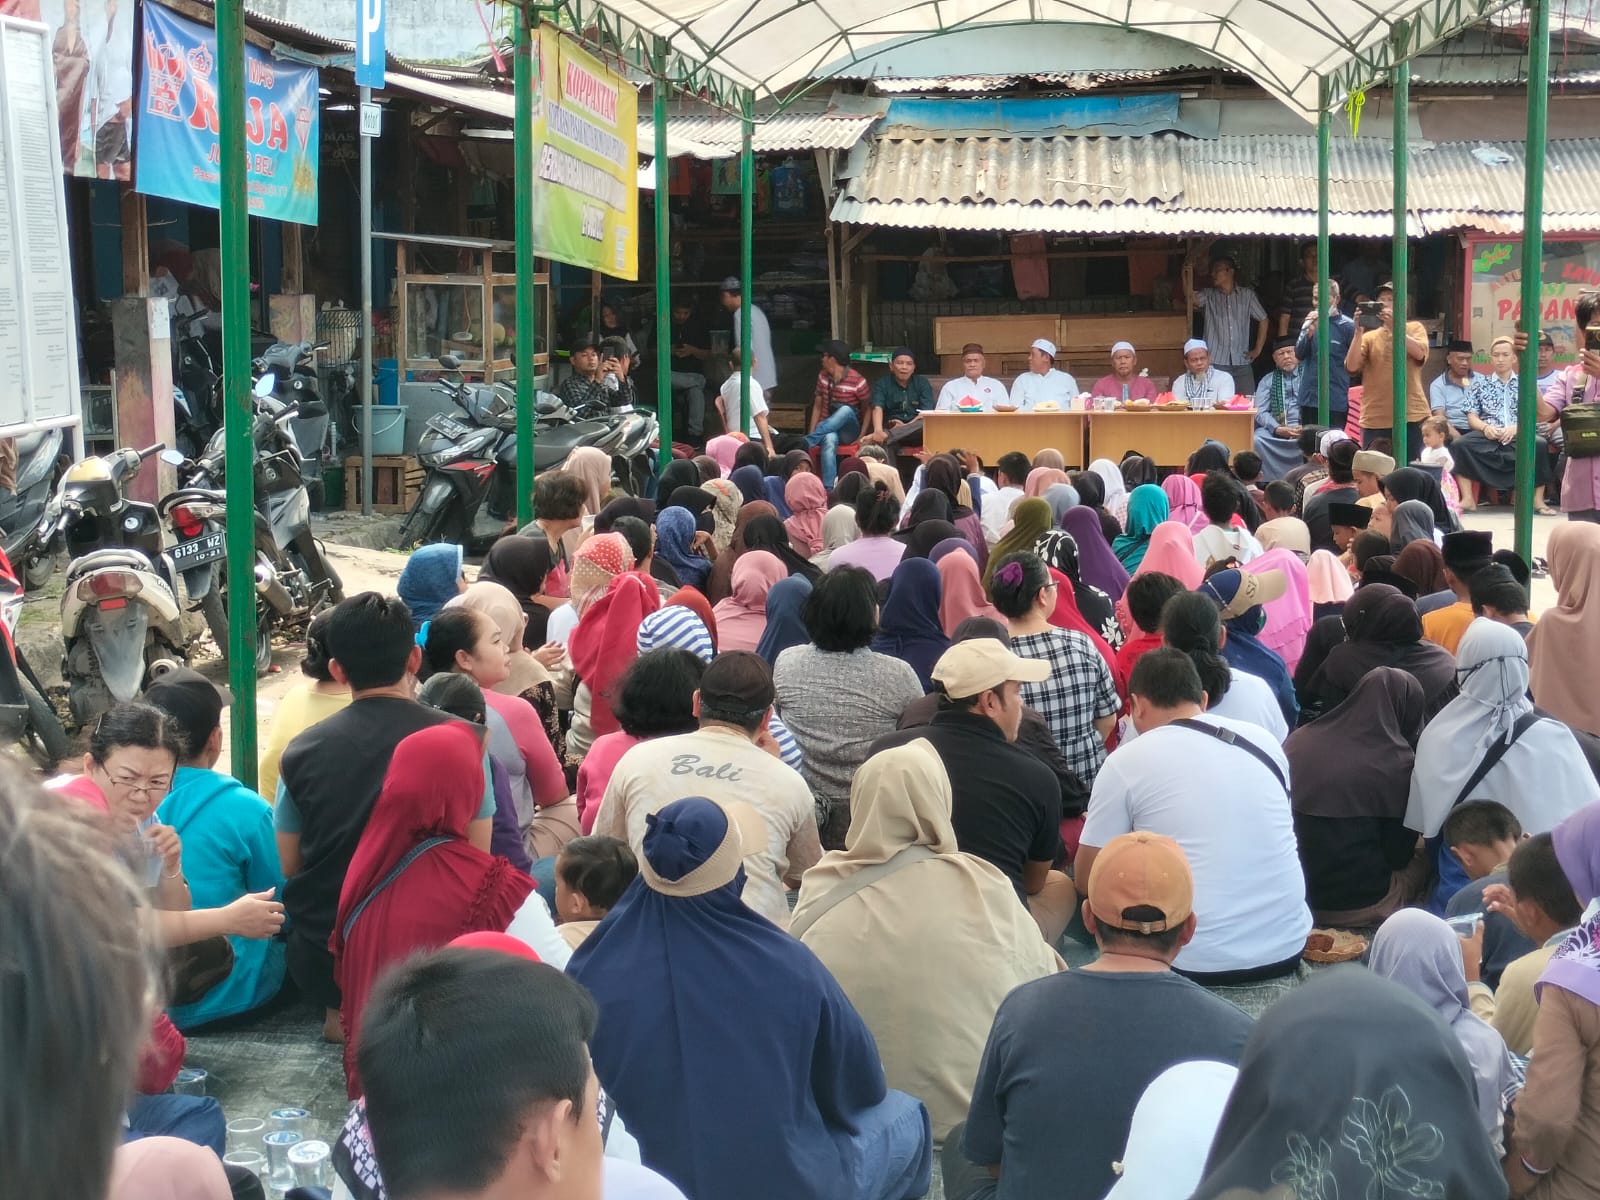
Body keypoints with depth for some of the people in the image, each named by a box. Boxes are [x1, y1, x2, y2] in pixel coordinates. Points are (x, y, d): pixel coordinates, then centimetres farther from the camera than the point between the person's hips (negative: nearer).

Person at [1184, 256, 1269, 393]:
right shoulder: (1208, 295, 8)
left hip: (1242, 363, 1)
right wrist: (1189, 275, -25)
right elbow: (1192, 299, -14)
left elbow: (1263, 320, 17)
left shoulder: (1247, 295, 11)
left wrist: (1258, 349, 12)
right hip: (1216, 363, -1)